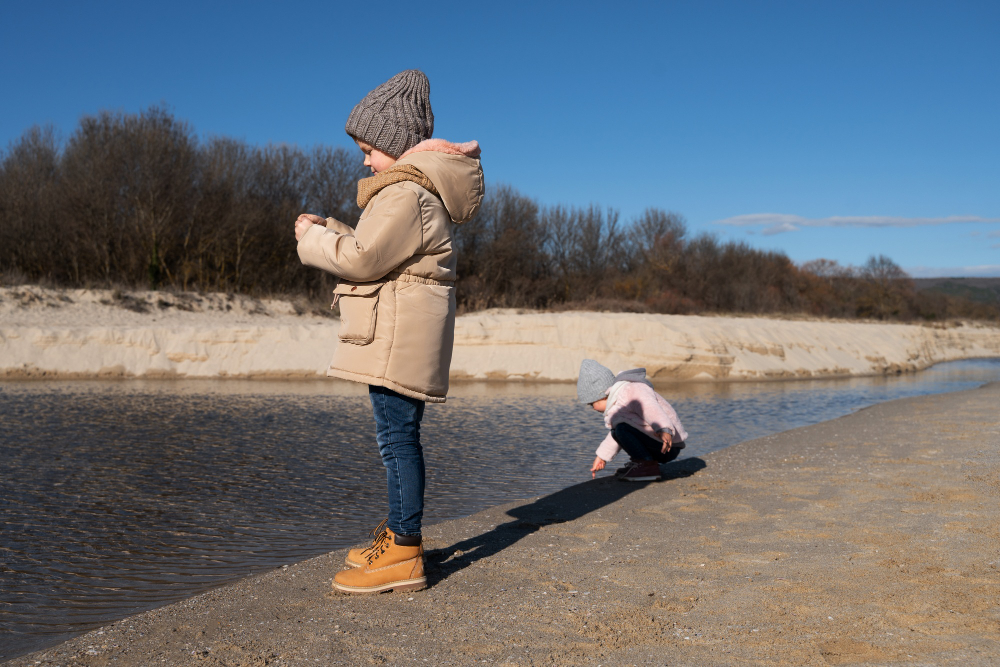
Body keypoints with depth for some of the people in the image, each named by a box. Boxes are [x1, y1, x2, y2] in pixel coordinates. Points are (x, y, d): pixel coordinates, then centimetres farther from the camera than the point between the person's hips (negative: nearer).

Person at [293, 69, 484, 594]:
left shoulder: (405, 191, -14)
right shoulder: (423, 186, 20)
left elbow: (363, 259, -18)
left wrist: (312, 238, -2)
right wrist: (329, 229, 17)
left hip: (397, 334, -11)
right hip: (401, 334, 11)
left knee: (397, 435, -10)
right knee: (396, 434, 15)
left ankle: (405, 554, -6)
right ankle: (397, 533, 24)